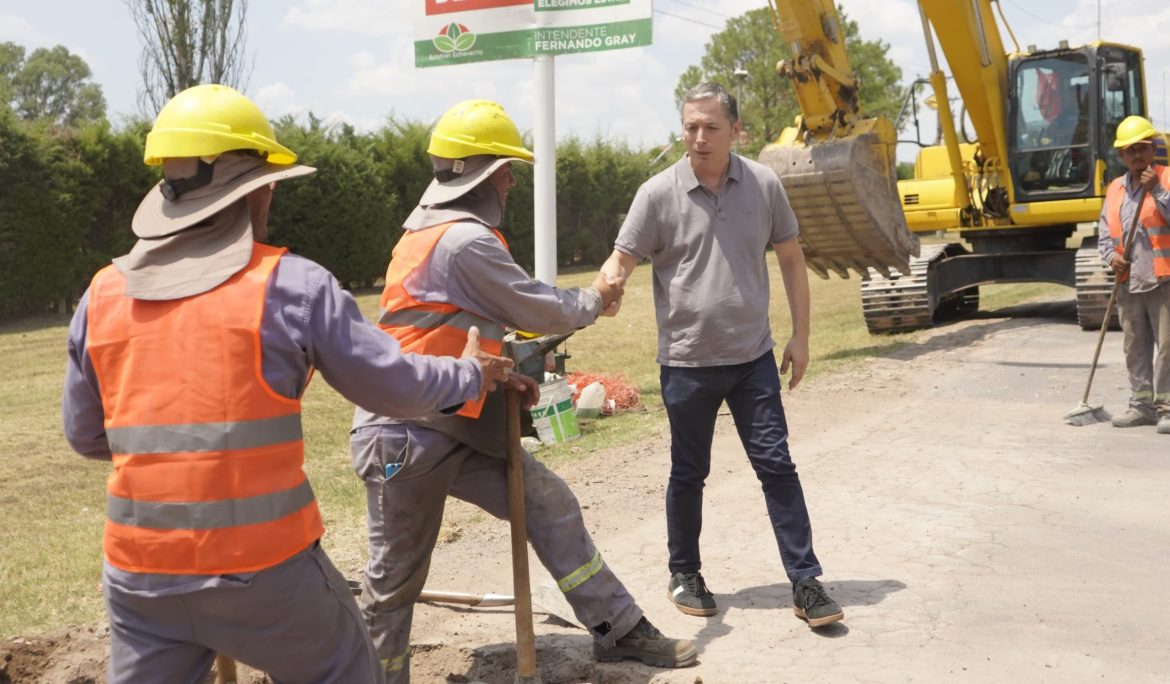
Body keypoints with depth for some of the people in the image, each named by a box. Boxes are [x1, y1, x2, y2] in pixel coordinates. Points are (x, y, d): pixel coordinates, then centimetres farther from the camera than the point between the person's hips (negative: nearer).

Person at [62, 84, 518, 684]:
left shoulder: (102, 295, 2)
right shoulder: (291, 284, -9)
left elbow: (85, 435, 12)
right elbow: (395, 388, -1)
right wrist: (470, 375, 18)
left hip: (139, 572, 3)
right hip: (264, 567, -3)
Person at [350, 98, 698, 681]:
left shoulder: (436, 229, 14)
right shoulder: (463, 240, -19)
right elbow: (539, 310, -11)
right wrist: (594, 299, 8)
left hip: (452, 426, 10)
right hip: (405, 435, -10)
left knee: (549, 503, 7)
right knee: (396, 574, 2)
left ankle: (618, 630, 14)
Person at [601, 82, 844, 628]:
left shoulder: (763, 184, -1)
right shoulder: (658, 193, -8)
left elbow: (790, 259, 8)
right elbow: (622, 259, -8)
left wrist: (800, 336, 6)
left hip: (753, 357, 2)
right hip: (687, 361, -1)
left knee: (777, 465, 2)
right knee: (688, 473, 11)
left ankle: (805, 583, 10)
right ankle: (684, 574, 29)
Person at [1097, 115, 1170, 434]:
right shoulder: (1115, 188, 14)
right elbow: (1104, 231, 17)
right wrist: (1111, 255, 0)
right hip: (1129, 282, 6)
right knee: (1135, 347, 10)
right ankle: (1142, 404, 19)